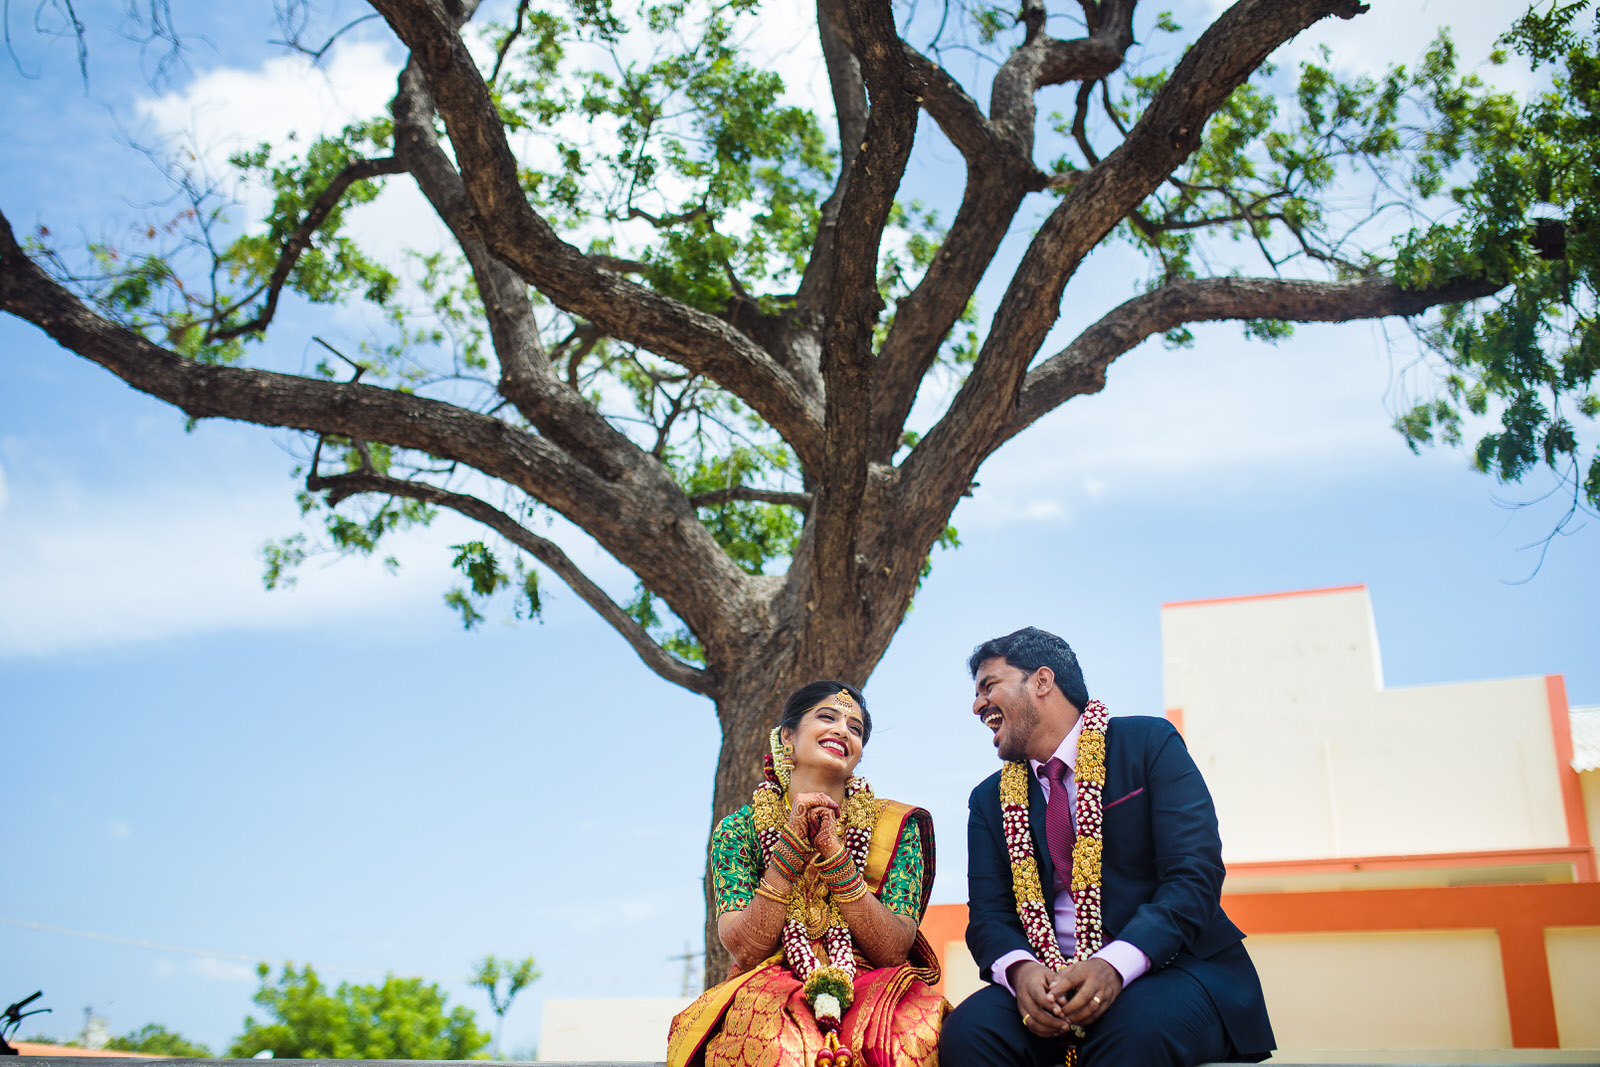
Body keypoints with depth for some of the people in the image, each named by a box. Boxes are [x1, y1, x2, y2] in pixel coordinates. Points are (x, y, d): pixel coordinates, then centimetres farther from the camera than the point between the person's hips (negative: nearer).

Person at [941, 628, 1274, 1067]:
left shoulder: (1148, 743, 1)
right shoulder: (990, 799, 15)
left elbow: (1196, 875, -10)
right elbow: (988, 914, 6)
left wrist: (1115, 964, -25)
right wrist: (1021, 970, -19)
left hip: (1169, 966, -4)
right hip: (1050, 982, 4)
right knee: (966, 1032, -26)